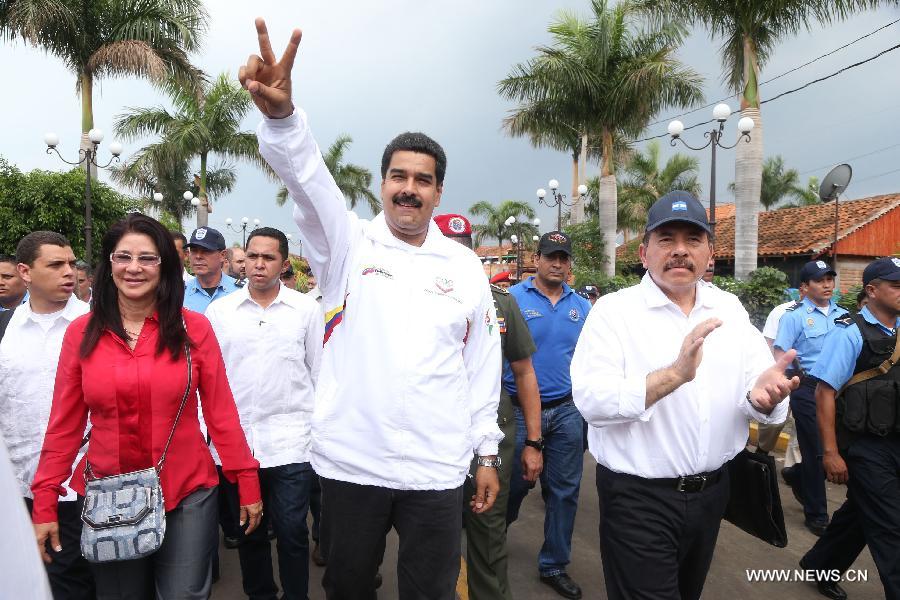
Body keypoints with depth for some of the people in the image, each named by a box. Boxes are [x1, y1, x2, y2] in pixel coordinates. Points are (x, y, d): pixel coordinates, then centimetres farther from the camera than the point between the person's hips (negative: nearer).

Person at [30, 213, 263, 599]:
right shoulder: (81, 333, -2)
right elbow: (64, 423, 2)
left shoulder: (193, 328, -6)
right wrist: (44, 502, 0)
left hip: (187, 493, -2)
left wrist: (247, 481, -4)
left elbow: (220, 411, -4)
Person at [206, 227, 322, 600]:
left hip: (291, 442, -2)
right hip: (236, 440, 2)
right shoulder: (218, 311, 4)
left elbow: (320, 373, 3)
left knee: (291, 532, 4)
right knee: (248, 532, 16)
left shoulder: (307, 309, 0)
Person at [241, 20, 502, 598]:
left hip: (437, 469, 0)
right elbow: (307, 177, -19)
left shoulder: (466, 266, 3)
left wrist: (488, 451, 7)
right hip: (349, 463, 0)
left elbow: (482, 365, 6)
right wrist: (281, 114, -38)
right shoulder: (348, 245, -1)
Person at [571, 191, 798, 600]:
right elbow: (592, 400, -23)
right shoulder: (614, 311, -12)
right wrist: (675, 374, -34)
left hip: (712, 492, 6)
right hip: (639, 497, -5)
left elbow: (761, 397, -3)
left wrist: (763, 396, -26)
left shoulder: (731, 311, 3)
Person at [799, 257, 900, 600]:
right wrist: (831, 452, -18)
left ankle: (819, 566, 39)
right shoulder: (850, 333, -14)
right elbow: (825, 392, -16)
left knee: (860, 513, 20)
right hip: (865, 446, -7)